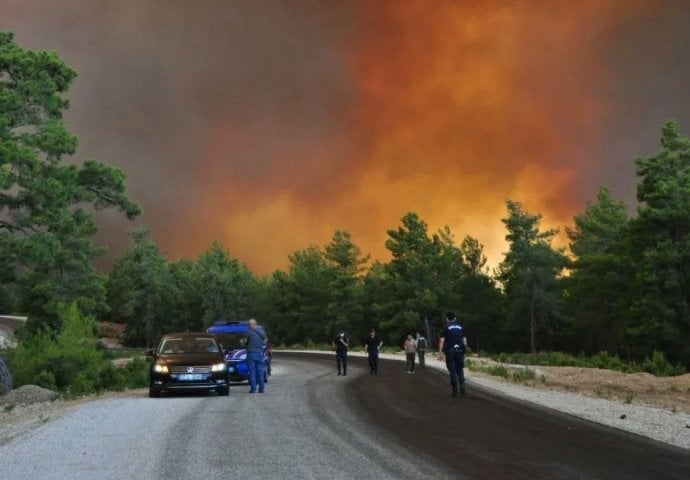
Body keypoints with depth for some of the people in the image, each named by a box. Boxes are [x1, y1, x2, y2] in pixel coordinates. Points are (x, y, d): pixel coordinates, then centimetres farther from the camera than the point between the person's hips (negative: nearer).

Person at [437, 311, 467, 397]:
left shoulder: (446, 327, -1)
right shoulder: (460, 327, 10)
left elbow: (442, 340, -7)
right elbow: (464, 340, 9)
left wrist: (440, 352, -8)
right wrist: (464, 350, 16)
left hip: (450, 351, -3)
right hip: (460, 351, 3)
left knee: (452, 371, 2)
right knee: (460, 370, 13)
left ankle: (455, 391, 0)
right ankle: (462, 386, -6)